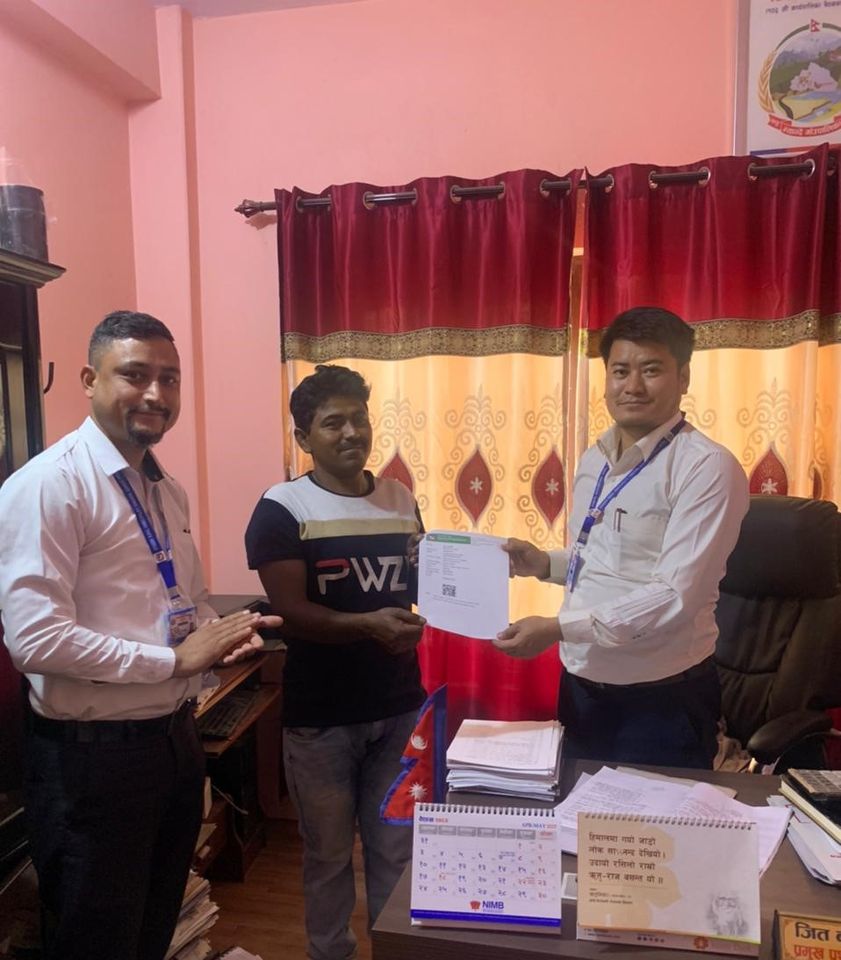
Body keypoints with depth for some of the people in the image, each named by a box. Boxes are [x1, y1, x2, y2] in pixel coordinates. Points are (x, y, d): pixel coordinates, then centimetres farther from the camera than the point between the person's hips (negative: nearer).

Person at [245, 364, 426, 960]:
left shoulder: (402, 500, 4)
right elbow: (290, 612, -18)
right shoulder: (282, 509, -10)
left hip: (400, 705, 4)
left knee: (397, 850, 18)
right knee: (329, 854, 16)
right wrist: (367, 625, -31)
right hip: (320, 716, -3)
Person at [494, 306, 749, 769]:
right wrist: (545, 564, -2)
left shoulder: (708, 467, -18)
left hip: (662, 700, -7)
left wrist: (559, 627, -25)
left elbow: (677, 597, -24)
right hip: (582, 686, 7)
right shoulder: (594, 460, 6)